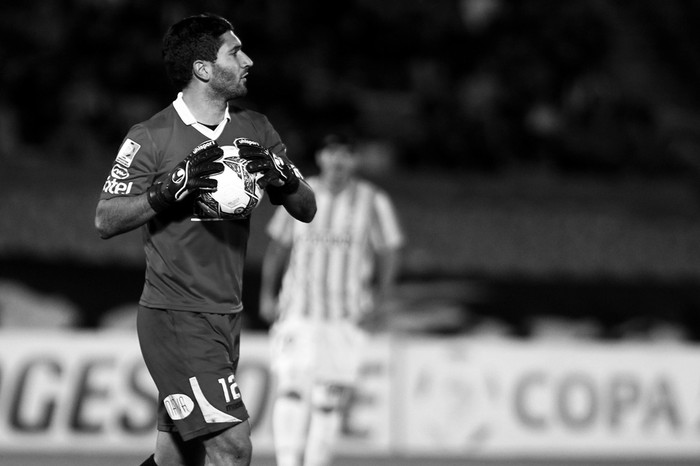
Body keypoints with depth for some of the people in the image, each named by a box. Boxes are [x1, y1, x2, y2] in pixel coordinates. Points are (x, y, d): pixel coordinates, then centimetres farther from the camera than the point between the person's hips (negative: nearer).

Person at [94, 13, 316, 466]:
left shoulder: (255, 130, 9)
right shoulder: (151, 137, -7)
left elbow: (307, 209, 8)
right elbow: (105, 220, -8)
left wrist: (280, 177, -14)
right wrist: (170, 189, -22)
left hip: (227, 314, 7)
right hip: (173, 318, -6)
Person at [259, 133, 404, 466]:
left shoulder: (373, 202, 2)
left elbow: (389, 254, 5)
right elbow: (277, 248, 14)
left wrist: (379, 302, -4)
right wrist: (267, 294, 7)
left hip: (347, 318, -1)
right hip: (298, 312, 1)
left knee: (329, 399, -3)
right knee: (290, 389, -13)